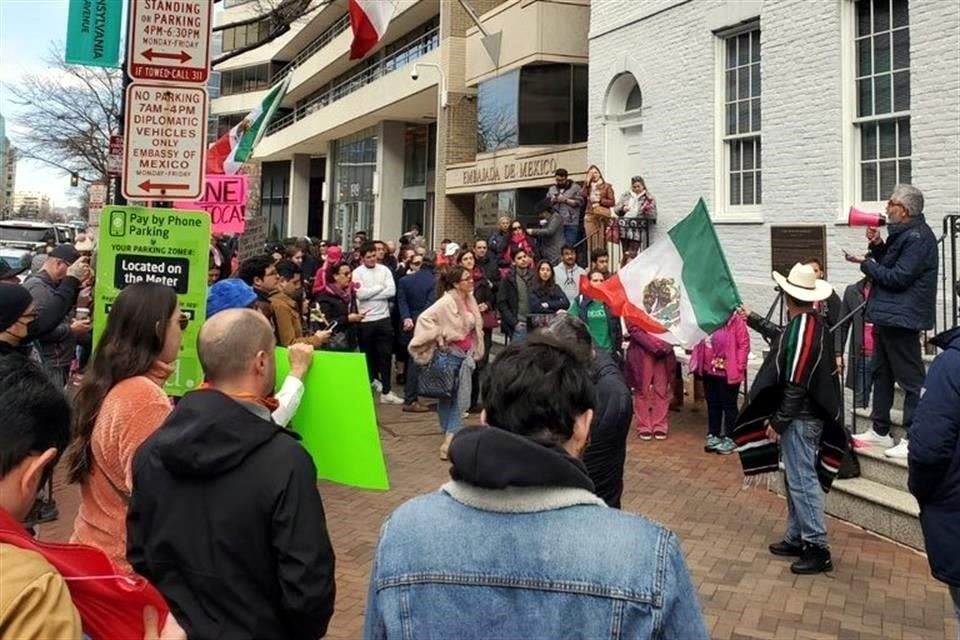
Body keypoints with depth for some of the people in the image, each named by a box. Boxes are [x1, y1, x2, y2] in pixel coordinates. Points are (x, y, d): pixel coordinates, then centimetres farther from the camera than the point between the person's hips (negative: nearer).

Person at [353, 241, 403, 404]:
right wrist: (380, 287, -8)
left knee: (385, 355, -1)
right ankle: (373, 379, 37)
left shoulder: (384, 270, 4)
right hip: (365, 319, -1)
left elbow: (392, 291, -9)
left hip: (383, 317, 1)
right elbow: (360, 294, -17)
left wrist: (370, 294, -12)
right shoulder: (357, 272, -3)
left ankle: (386, 392, 0)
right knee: (368, 354, 14)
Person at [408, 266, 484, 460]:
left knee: (461, 397, 4)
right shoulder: (446, 302, -18)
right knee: (446, 395, 7)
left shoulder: (470, 299, 4)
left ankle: (450, 437, 8)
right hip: (449, 354, -7)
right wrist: (438, 338, -16)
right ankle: (449, 436, 20)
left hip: (466, 354, 7)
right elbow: (425, 319, -22)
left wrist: (474, 351, 14)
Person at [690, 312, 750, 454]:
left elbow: (744, 344, -13)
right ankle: (713, 435, 26)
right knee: (712, 404, 15)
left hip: (728, 372, -6)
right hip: (708, 370, 6)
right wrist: (698, 364, 6)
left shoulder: (736, 320, -12)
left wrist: (737, 368, -15)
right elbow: (699, 341, 16)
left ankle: (730, 438, 14)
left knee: (728, 405, 5)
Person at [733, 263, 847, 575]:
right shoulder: (816, 325, 9)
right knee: (797, 479, 16)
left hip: (799, 419, -10)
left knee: (802, 481, -4)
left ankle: (817, 548, 3)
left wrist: (777, 422, -17)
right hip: (807, 415, 10)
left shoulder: (800, 330, -21)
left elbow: (795, 385, -22)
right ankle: (797, 538, 26)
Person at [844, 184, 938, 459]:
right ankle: (880, 430, 26)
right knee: (881, 373, 16)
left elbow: (898, 277, -20)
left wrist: (866, 263, -10)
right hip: (886, 315, 11)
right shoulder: (902, 233, 15)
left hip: (901, 318, -11)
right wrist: (877, 245, 4)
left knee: (910, 379, -5)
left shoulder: (918, 238, -16)